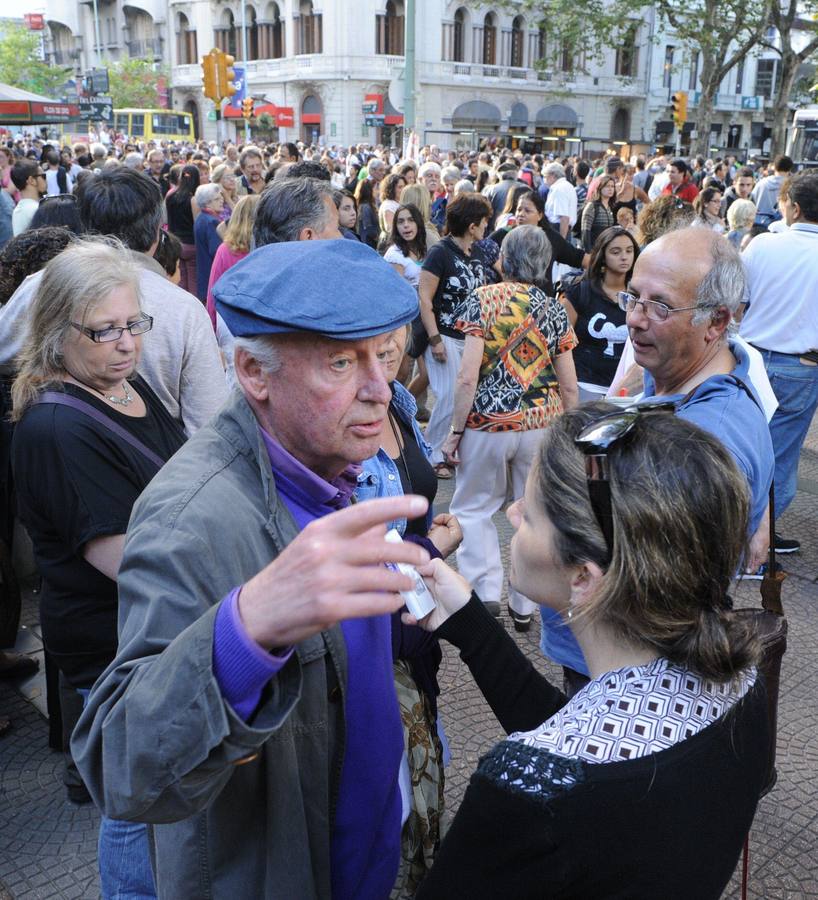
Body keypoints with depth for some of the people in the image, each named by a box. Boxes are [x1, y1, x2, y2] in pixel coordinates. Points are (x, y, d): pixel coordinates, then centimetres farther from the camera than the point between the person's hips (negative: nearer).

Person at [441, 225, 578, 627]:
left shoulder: (482, 299, -6)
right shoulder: (554, 309, 4)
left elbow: (468, 377, -13)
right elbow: (569, 386, 3)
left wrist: (455, 432, -6)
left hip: (488, 421, -3)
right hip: (542, 424, 3)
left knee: (473, 509, 15)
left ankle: (485, 591, 4)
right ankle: (525, 607, 20)